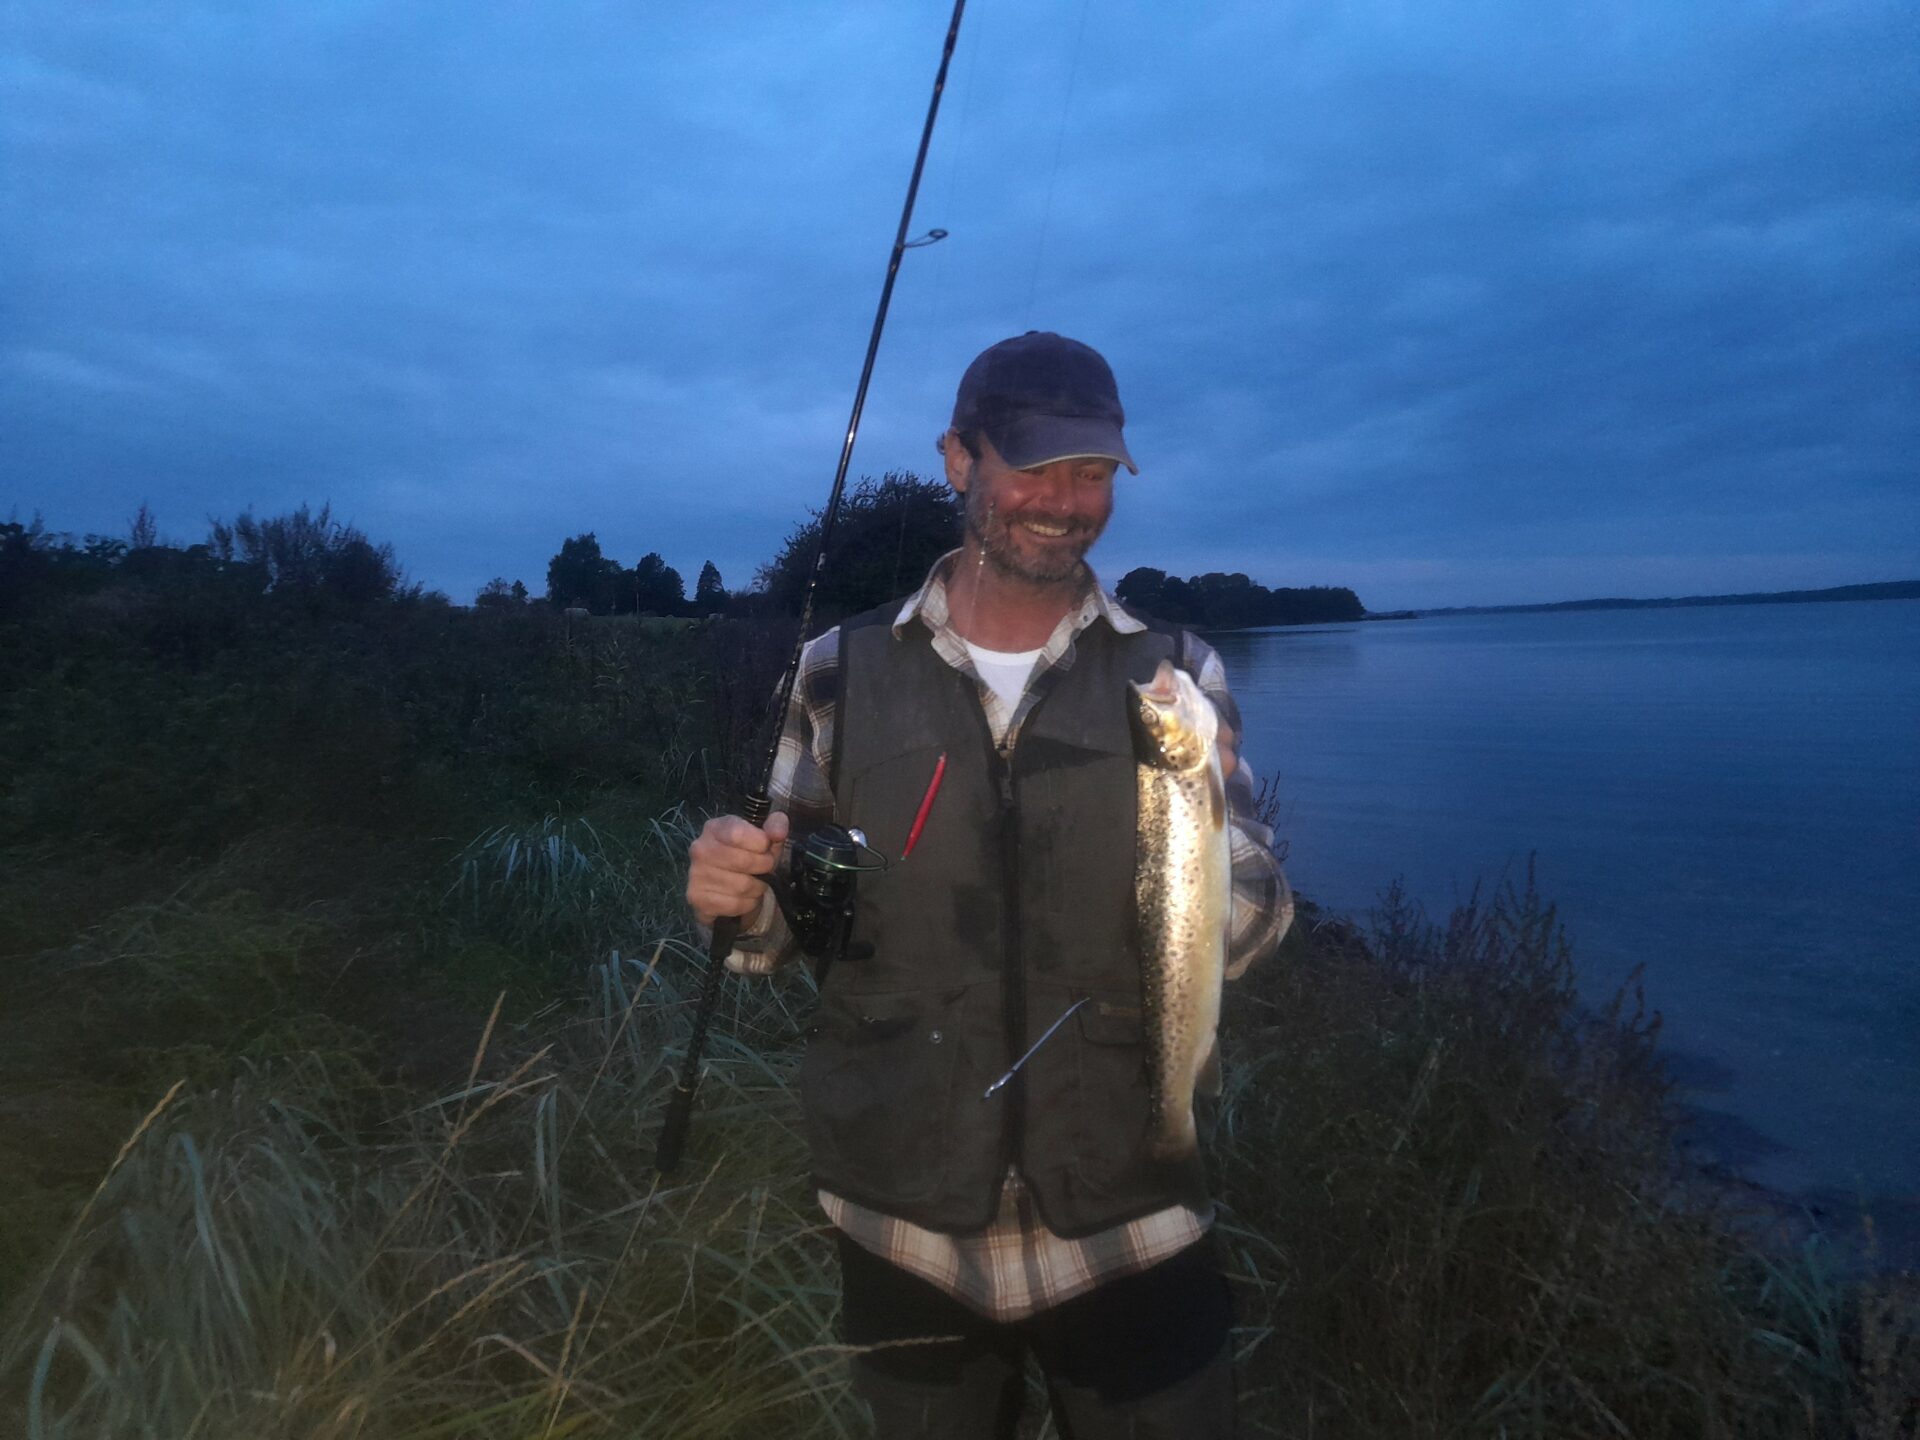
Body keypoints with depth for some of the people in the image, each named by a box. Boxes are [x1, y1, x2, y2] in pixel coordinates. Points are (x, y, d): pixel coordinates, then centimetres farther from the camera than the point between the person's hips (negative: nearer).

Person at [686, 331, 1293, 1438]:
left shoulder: (1176, 674, -3)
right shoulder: (844, 672, -3)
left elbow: (1254, 929, -3)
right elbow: (793, 920, 3)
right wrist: (744, 895, -18)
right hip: (903, 1231, 1)